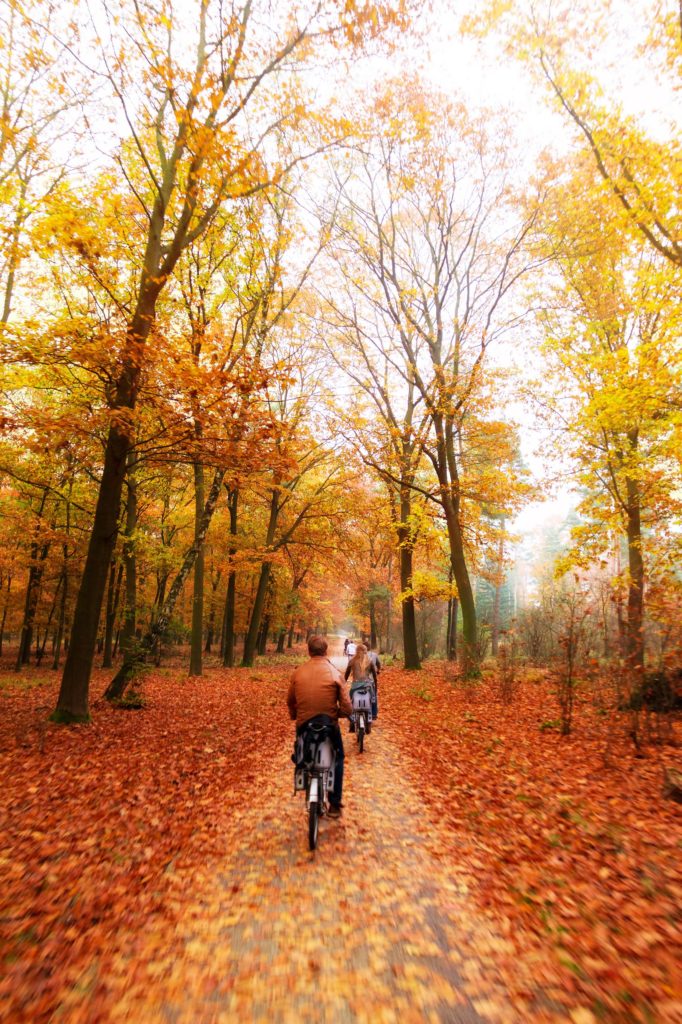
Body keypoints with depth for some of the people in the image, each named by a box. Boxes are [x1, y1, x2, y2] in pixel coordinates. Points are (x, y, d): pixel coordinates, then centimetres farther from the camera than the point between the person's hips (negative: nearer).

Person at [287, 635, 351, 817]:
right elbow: (347, 707, -14)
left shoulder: (298, 672, -6)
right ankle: (334, 804, 24)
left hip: (303, 725, 2)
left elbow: (290, 701, 3)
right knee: (338, 759, 25)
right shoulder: (335, 673, -13)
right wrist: (337, 713, 6)